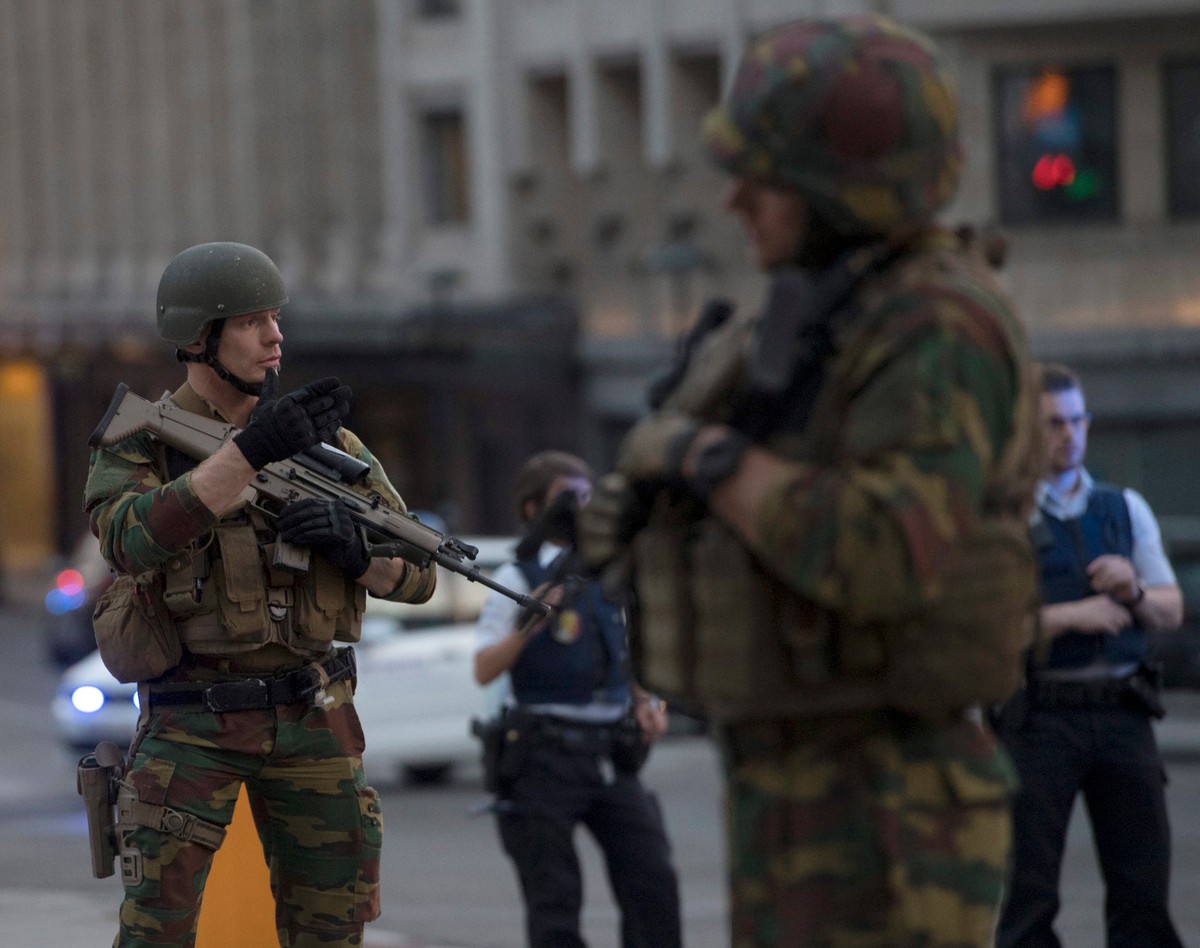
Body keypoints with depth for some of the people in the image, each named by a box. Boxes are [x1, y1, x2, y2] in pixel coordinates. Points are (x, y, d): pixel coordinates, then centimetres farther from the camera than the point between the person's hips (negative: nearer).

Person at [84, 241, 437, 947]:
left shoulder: (331, 445, 5)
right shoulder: (137, 443, -3)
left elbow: (417, 576, 5)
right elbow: (132, 539, -26)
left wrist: (353, 546, -18)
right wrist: (250, 452, -34)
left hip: (311, 722, 3)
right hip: (192, 723, -3)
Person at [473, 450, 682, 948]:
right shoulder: (518, 579, -3)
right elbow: (484, 671, -12)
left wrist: (646, 703, 8)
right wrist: (526, 629, -27)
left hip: (611, 756, 5)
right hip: (546, 757, -5)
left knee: (653, 881, -4)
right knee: (555, 905, -1)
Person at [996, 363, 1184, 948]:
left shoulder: (1127, 510, 12)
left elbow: (1170, 612, 11)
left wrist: (1132, 590, -12)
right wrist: (1070, 617, -20)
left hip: (1122, 718, 4)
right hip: (1039, 719, -4)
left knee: (1144, 887, 1)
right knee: (1030, 897, -1)